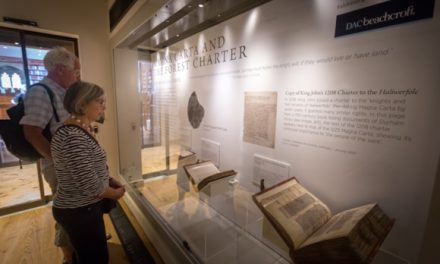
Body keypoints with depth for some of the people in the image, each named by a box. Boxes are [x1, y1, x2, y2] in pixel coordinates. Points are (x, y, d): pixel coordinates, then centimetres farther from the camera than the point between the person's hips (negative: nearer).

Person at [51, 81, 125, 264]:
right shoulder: (73, 137, -28)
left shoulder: (83, 129, 4)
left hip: (82, 207, 9)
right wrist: (116, 193, -10)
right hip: (79, 212, -9)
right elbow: (90, 185, -28)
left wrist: (111, 181, 1)